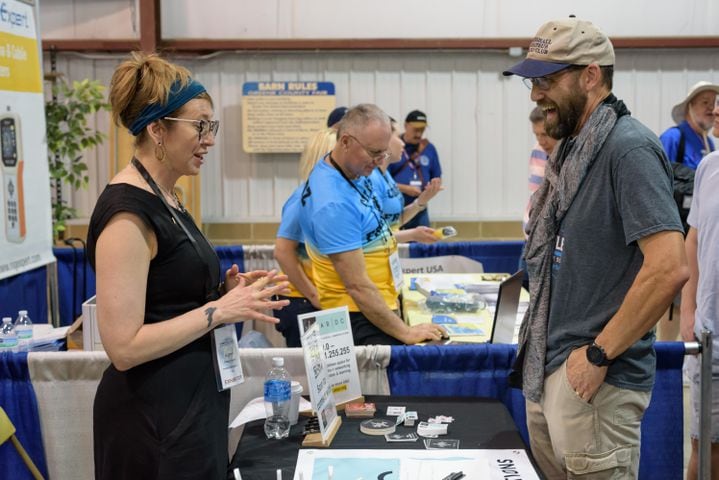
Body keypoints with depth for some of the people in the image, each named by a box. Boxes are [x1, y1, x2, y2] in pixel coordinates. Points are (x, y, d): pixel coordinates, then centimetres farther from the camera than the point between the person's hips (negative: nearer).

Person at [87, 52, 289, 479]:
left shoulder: (165, 196, 8)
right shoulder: (128, 211, -20)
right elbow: (124, 345, -24)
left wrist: (226, 290, 2)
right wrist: (220, 310, -21)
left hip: (193, 400, 9)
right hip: (155, 416, -9)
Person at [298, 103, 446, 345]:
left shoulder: (351, 174, 3)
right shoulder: (334, 204, -26)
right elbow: (357, 286, -26)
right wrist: (406, 333, -22)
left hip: (377, 304, 9)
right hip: (360, 315, -9)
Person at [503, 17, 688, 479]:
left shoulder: (628, 148, -15)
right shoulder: (573, 150, 12)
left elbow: (669, 268, -24)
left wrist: (598, 354, -18)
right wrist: (536, 351, 15)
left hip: (595, 381, -8)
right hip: (547, 372, 8)